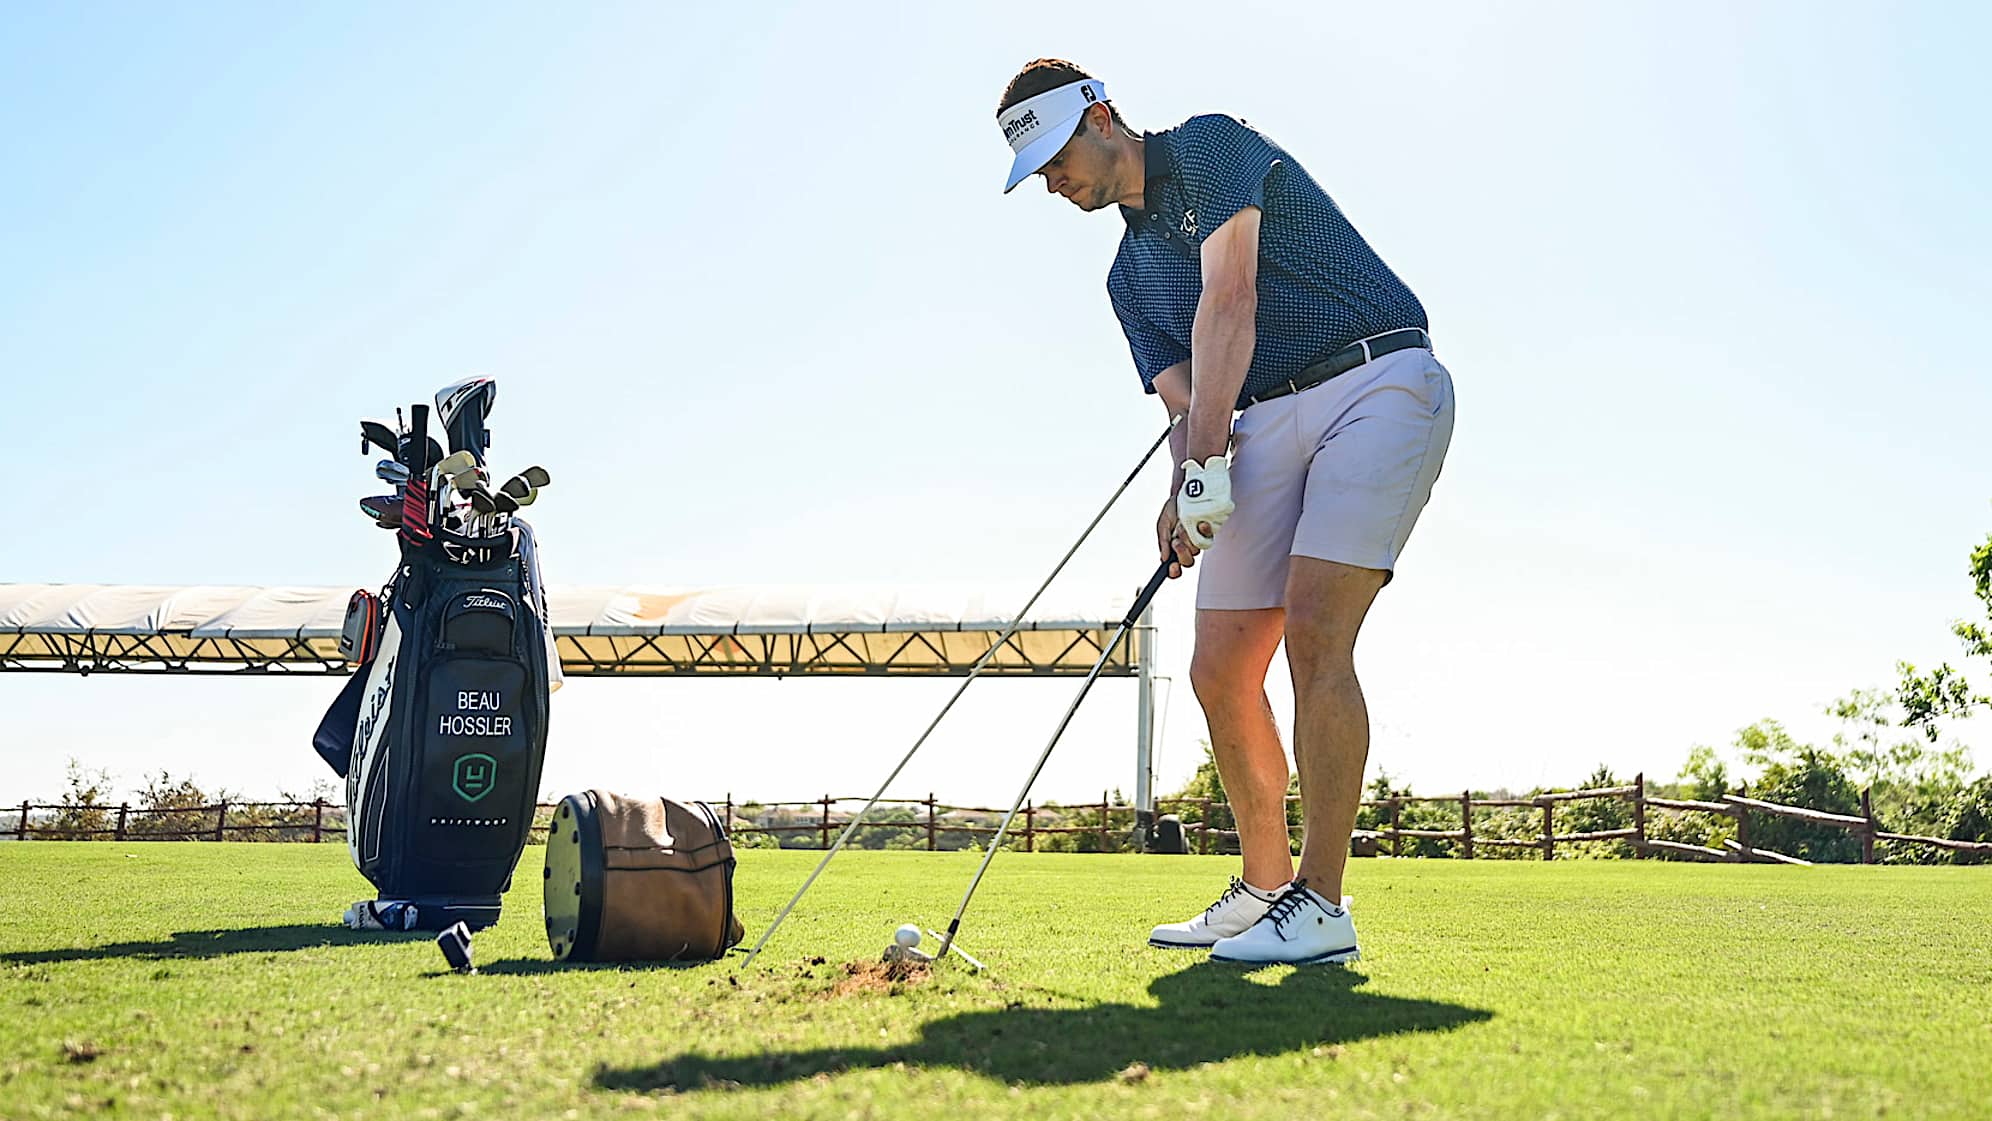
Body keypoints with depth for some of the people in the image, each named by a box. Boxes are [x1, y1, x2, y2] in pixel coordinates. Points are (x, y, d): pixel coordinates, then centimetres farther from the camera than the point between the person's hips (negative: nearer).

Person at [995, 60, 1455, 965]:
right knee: (1220, 670, 2)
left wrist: (1206, 459, -21)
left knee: (1313, 634, -20)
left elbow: (1229, 299, -15)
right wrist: (1184, 487, -13)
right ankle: (1264, 889, 16)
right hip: (1268, 424, 8)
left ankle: (1321, 906, -16)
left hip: (1380, 380, -8)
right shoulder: (1129, 275, 20)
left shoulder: (1210, 146, -2)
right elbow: (1186, 399, 9)